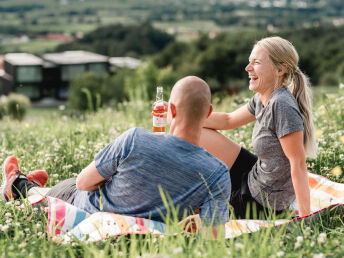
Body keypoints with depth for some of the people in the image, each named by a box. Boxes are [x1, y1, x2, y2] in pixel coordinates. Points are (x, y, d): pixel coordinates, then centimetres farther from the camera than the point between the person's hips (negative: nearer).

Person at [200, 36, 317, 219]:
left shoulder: (282, 106, -28)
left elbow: (298, 164, -27)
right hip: (257, 175, 9)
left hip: (264, 206, -9)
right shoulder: (262, 100, 0)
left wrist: (305, 219, -26)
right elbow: (227, 121, 14)